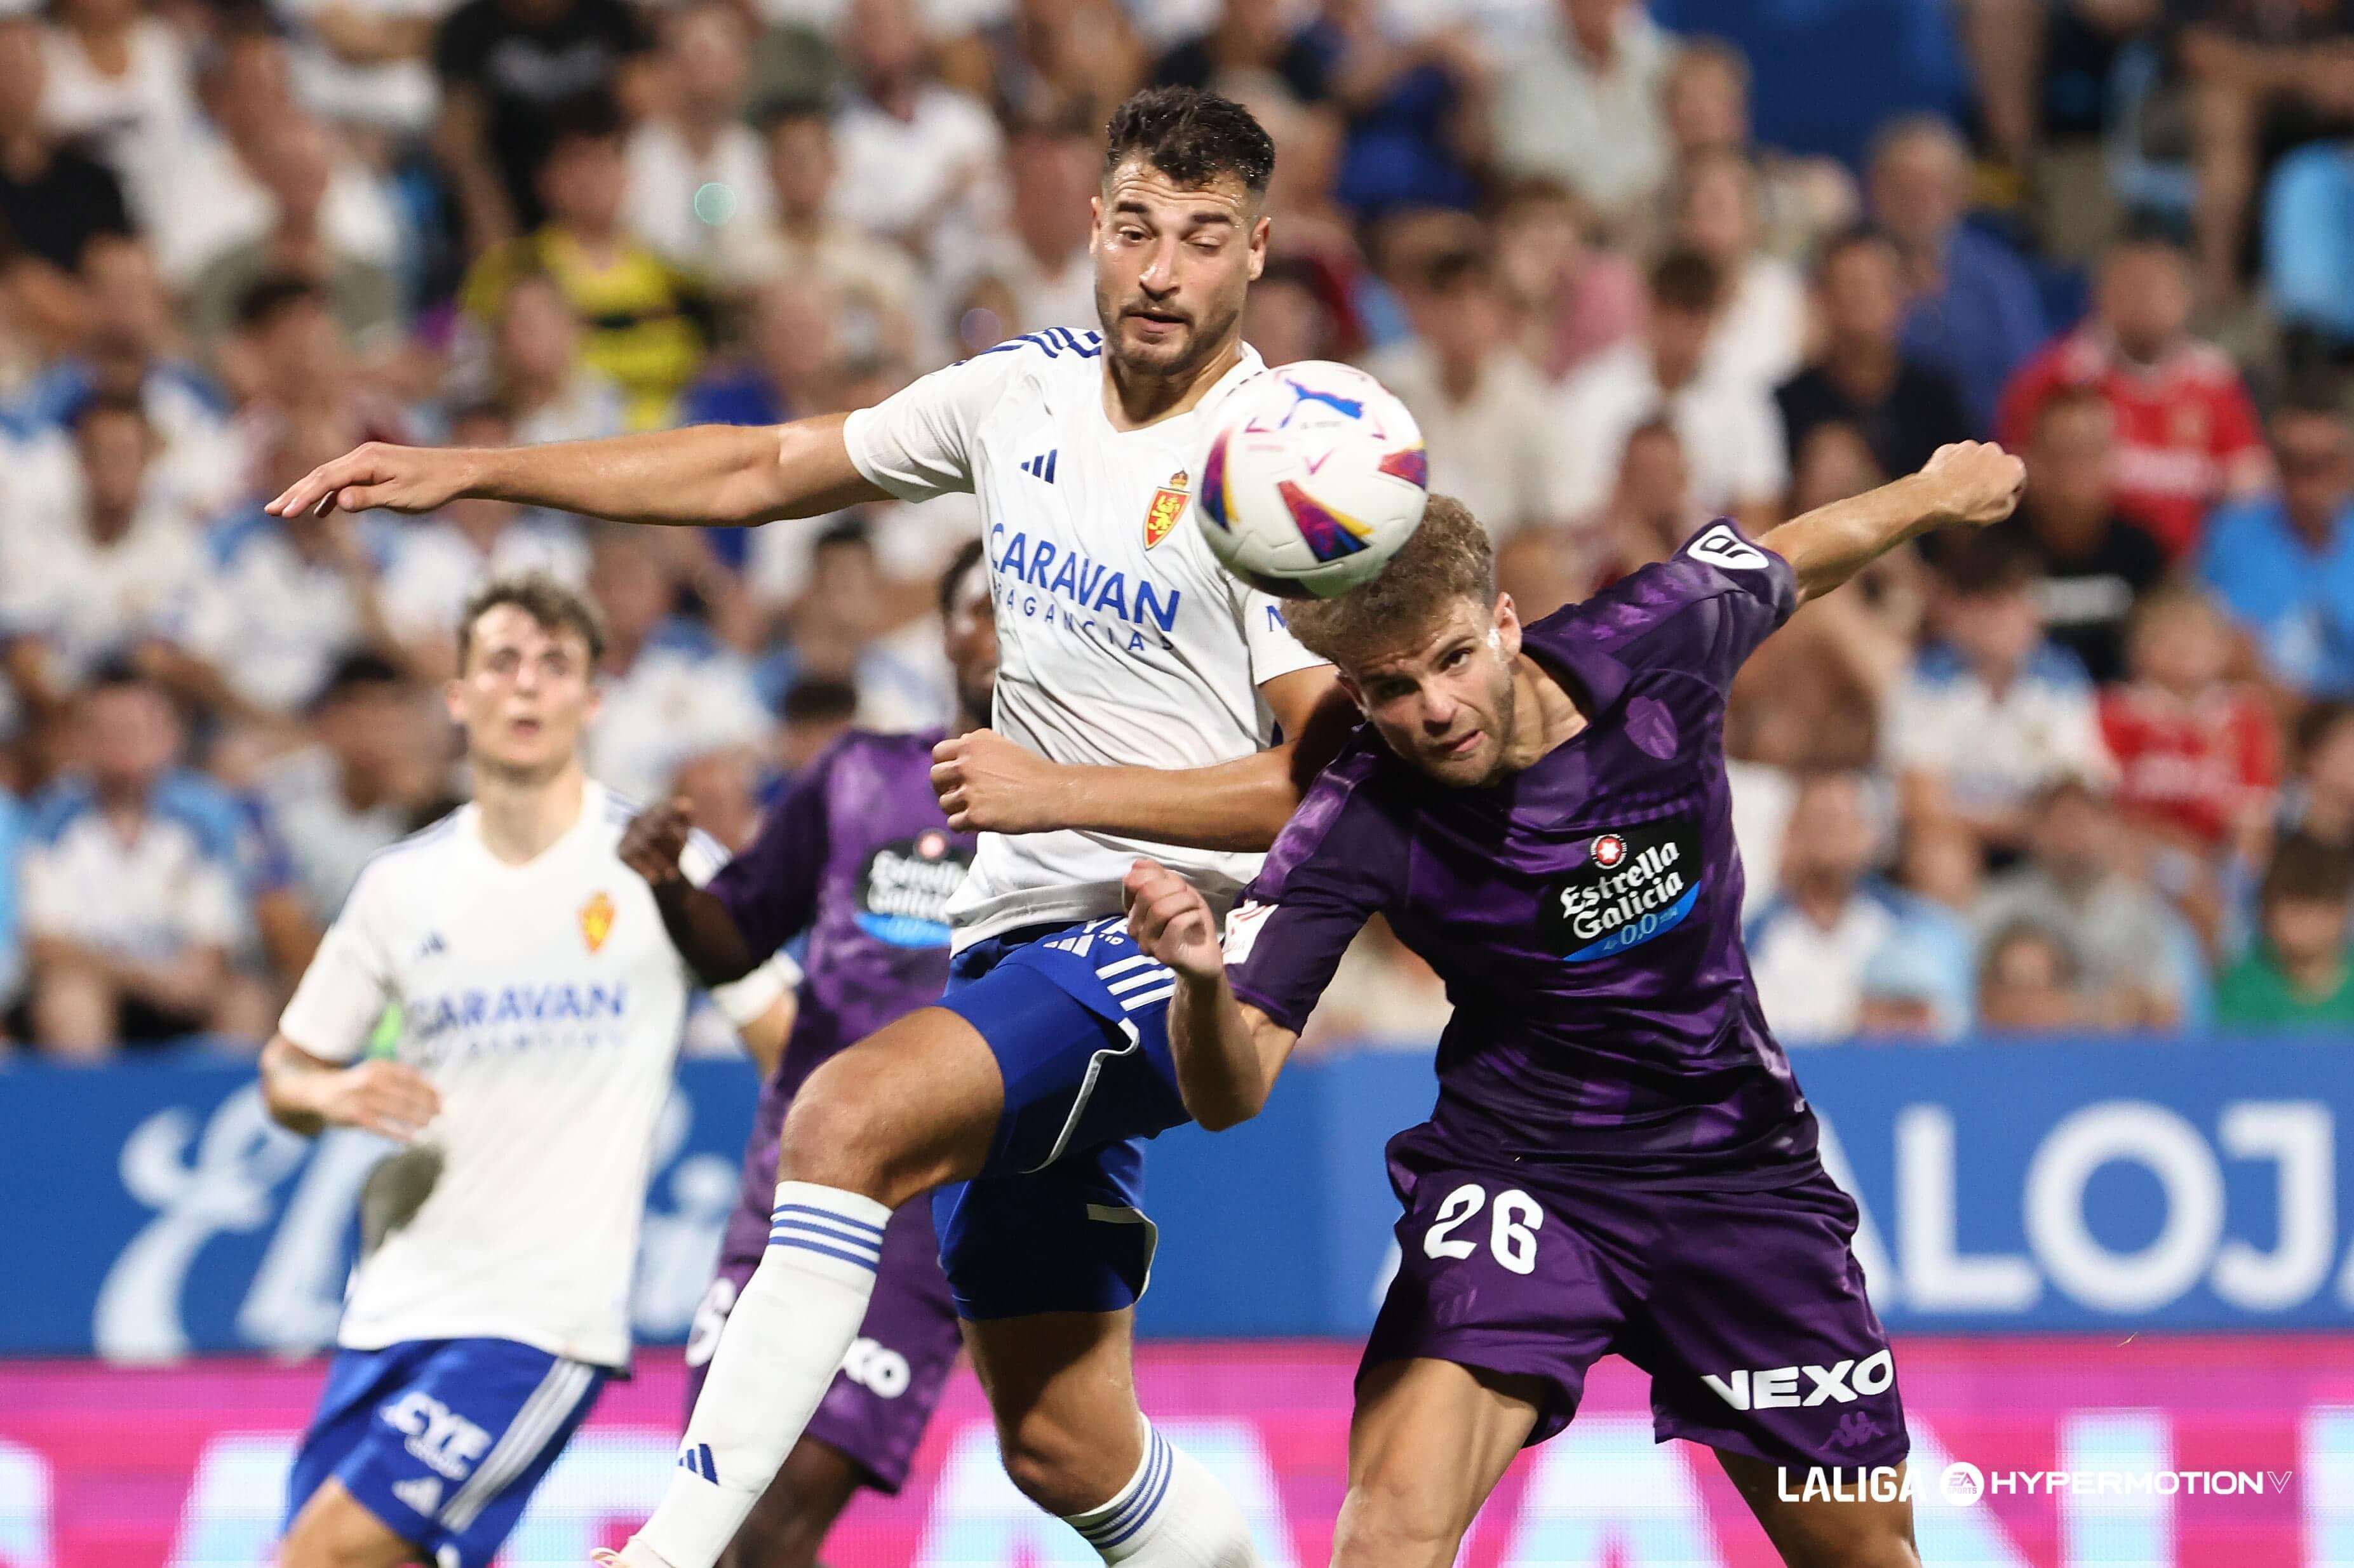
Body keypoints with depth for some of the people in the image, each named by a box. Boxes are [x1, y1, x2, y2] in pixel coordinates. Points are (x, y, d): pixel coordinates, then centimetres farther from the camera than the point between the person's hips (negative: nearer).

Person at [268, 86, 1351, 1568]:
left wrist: (1056, 790, -19)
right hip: (1022, 943, 8)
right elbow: (768, 468, 18)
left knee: (850, 1114, -31)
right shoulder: (1029, 390, 9)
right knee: (1063, 1447, 7)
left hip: (1169, 949, -8)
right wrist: (470, 469, 15)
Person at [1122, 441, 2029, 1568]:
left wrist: (1934, 494, 28)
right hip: (1519, 1170, -3)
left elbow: (1781, 563, 9)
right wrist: (1199, 978, -45)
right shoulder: (1356, 830, -20)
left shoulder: (1652, 643, -14)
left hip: (1738, 1167, 3)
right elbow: (1231, 1093, -22)